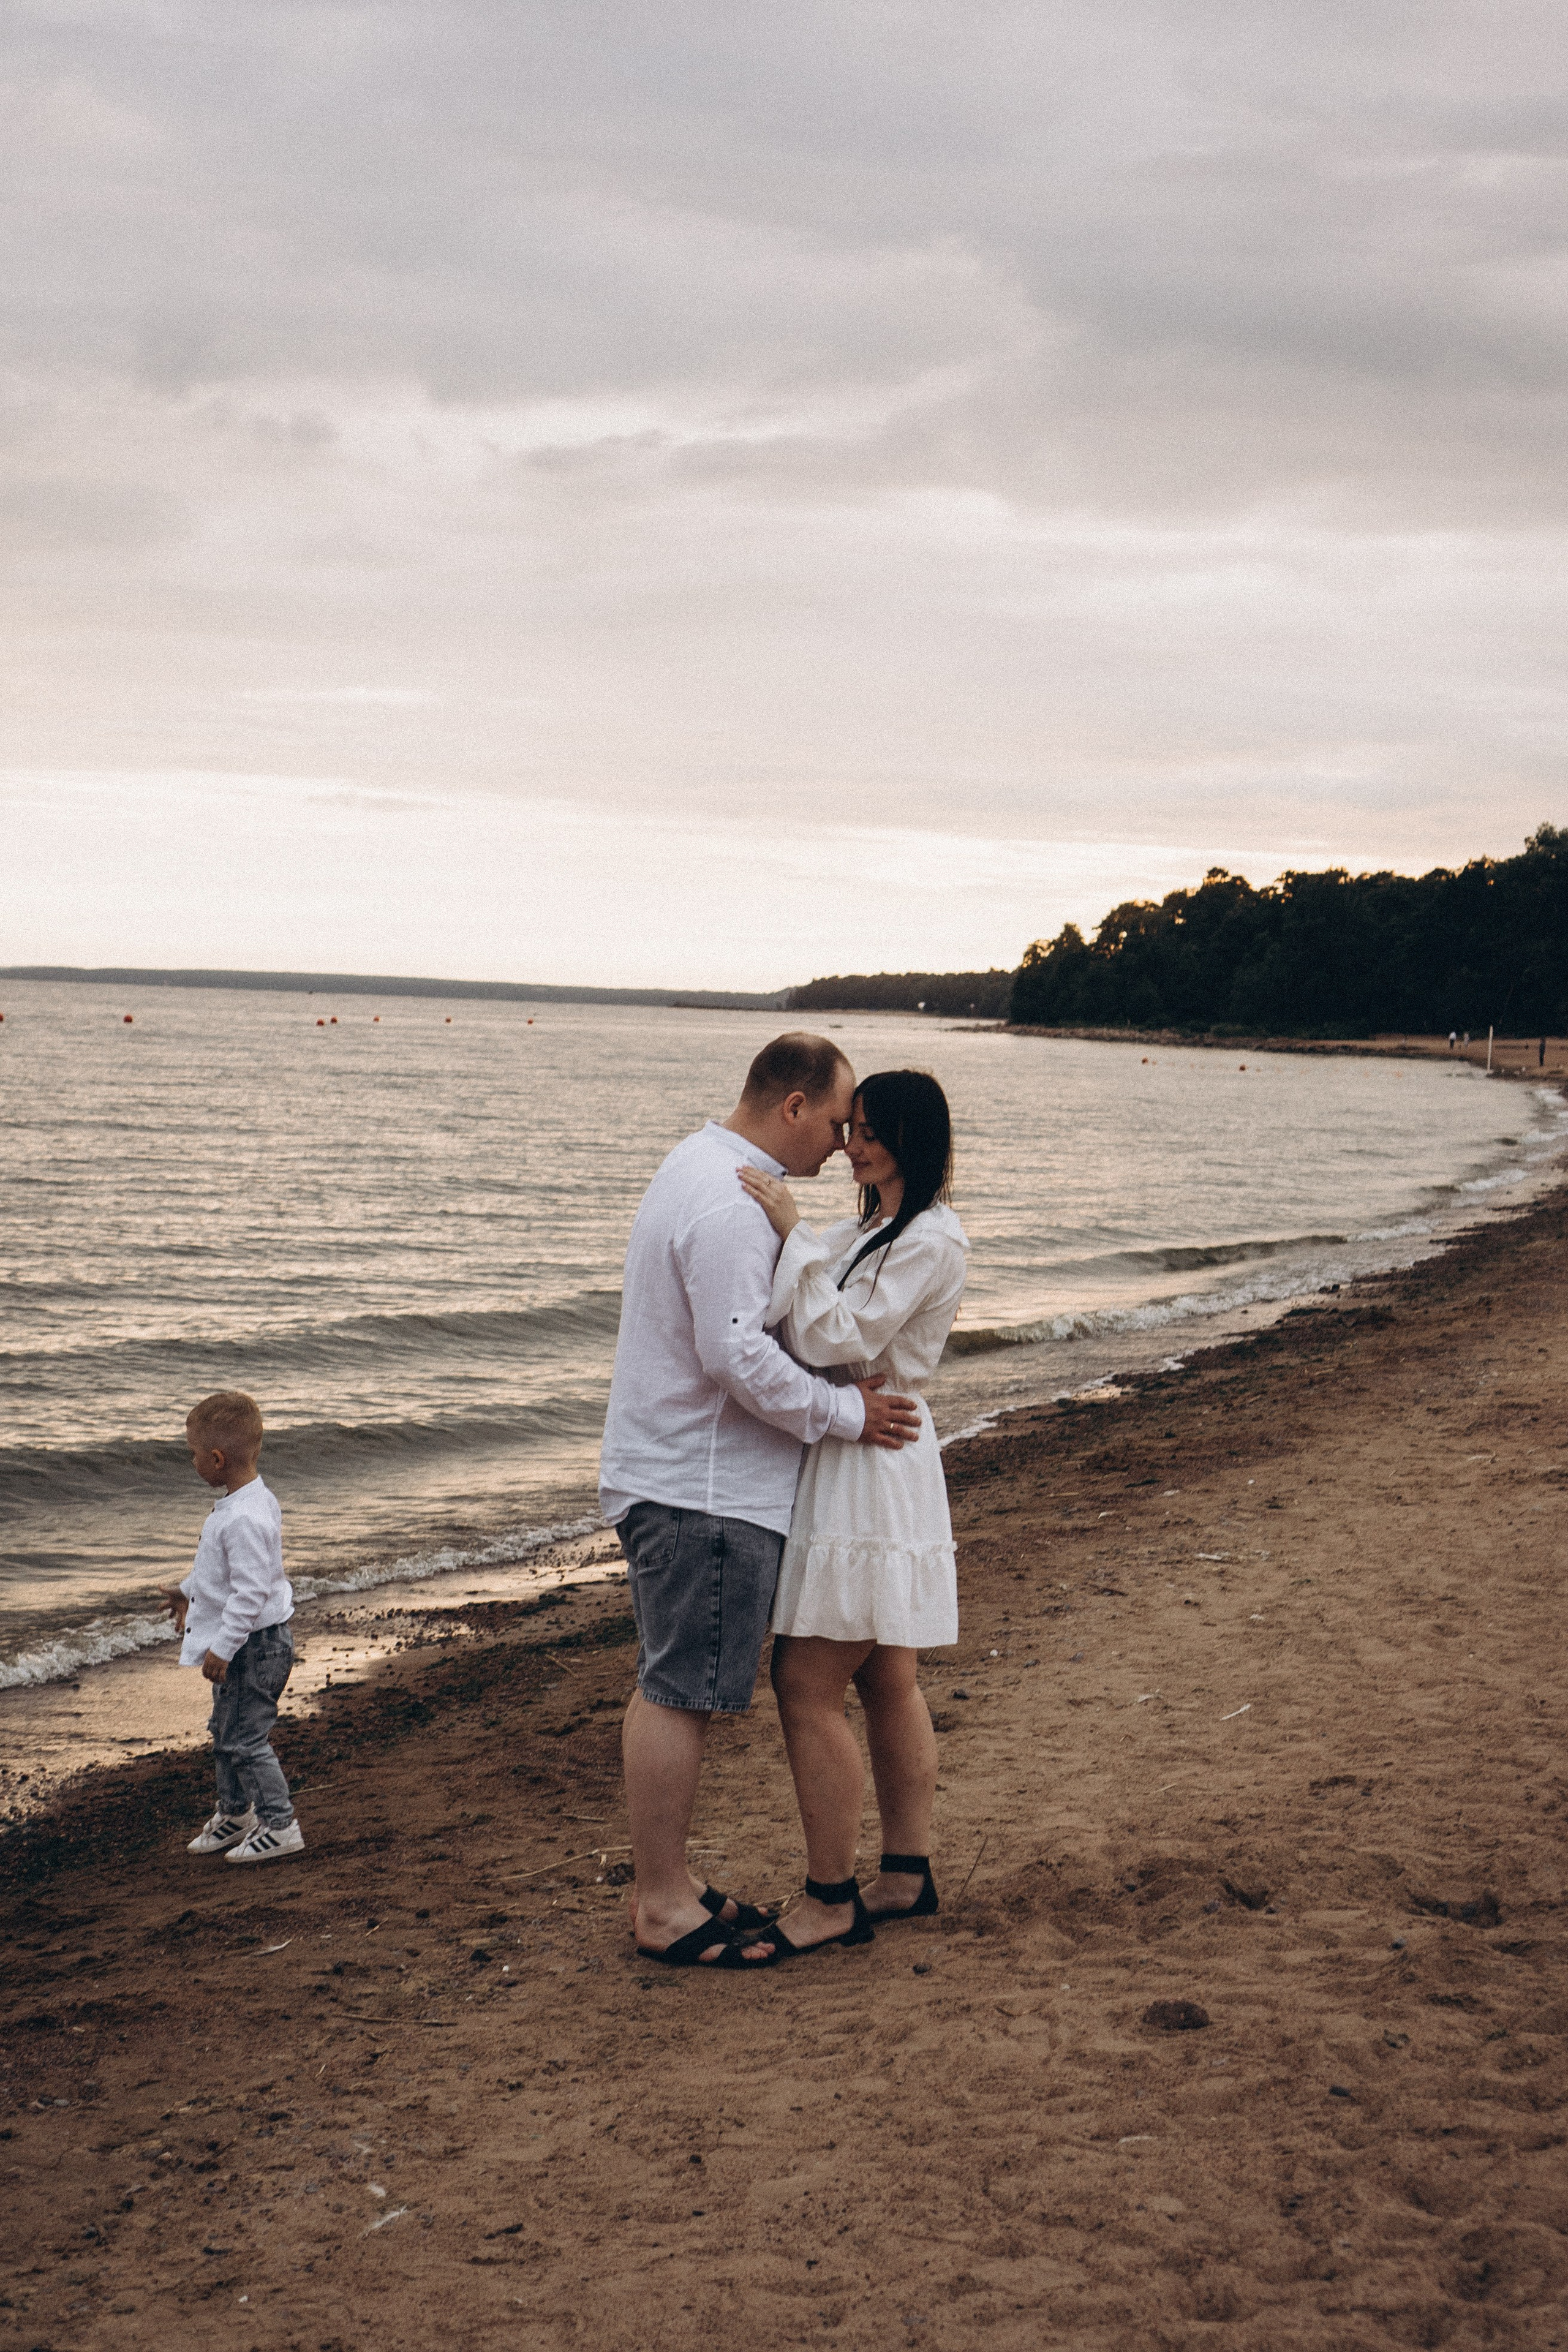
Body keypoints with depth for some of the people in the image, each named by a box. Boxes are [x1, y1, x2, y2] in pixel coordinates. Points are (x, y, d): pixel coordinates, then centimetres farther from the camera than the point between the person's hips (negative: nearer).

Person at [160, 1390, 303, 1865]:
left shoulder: (246, 1519, -29)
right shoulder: (245, 1500, 6)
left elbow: (249, 1593, -29)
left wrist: (223, 1647, -25)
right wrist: (188, 1592, 34)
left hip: (255, 1645, -11)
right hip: (245, 1644, 11)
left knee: (243, 1739, -2)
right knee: (225, 1732, 22)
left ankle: (280, 1825, 8)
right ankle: (235, 1813, 38)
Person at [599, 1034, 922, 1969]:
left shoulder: (705, 1168, 16)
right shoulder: (730, 1206, -20)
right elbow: (739, 1357, -27)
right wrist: (845, 1412, -16)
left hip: (675, 1476, 11)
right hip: (703, 1488, -11)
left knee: (673, 1689, 15)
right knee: (682, 1694, -4)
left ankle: (667, 1882, 24)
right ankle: (663, 1907, 3)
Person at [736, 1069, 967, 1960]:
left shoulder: (933, 1240, -15)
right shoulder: (868, 1231, 16)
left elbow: (837, 1339, -21)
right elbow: (797, 1324, 12)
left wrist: (793, 1234, -21)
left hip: (873, 1465, -10)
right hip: (848, 1460, 10)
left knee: (809, 1686, -7)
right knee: (888, 1684, 15)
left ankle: (832, 1899, 1)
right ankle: (907, 1875, 23)